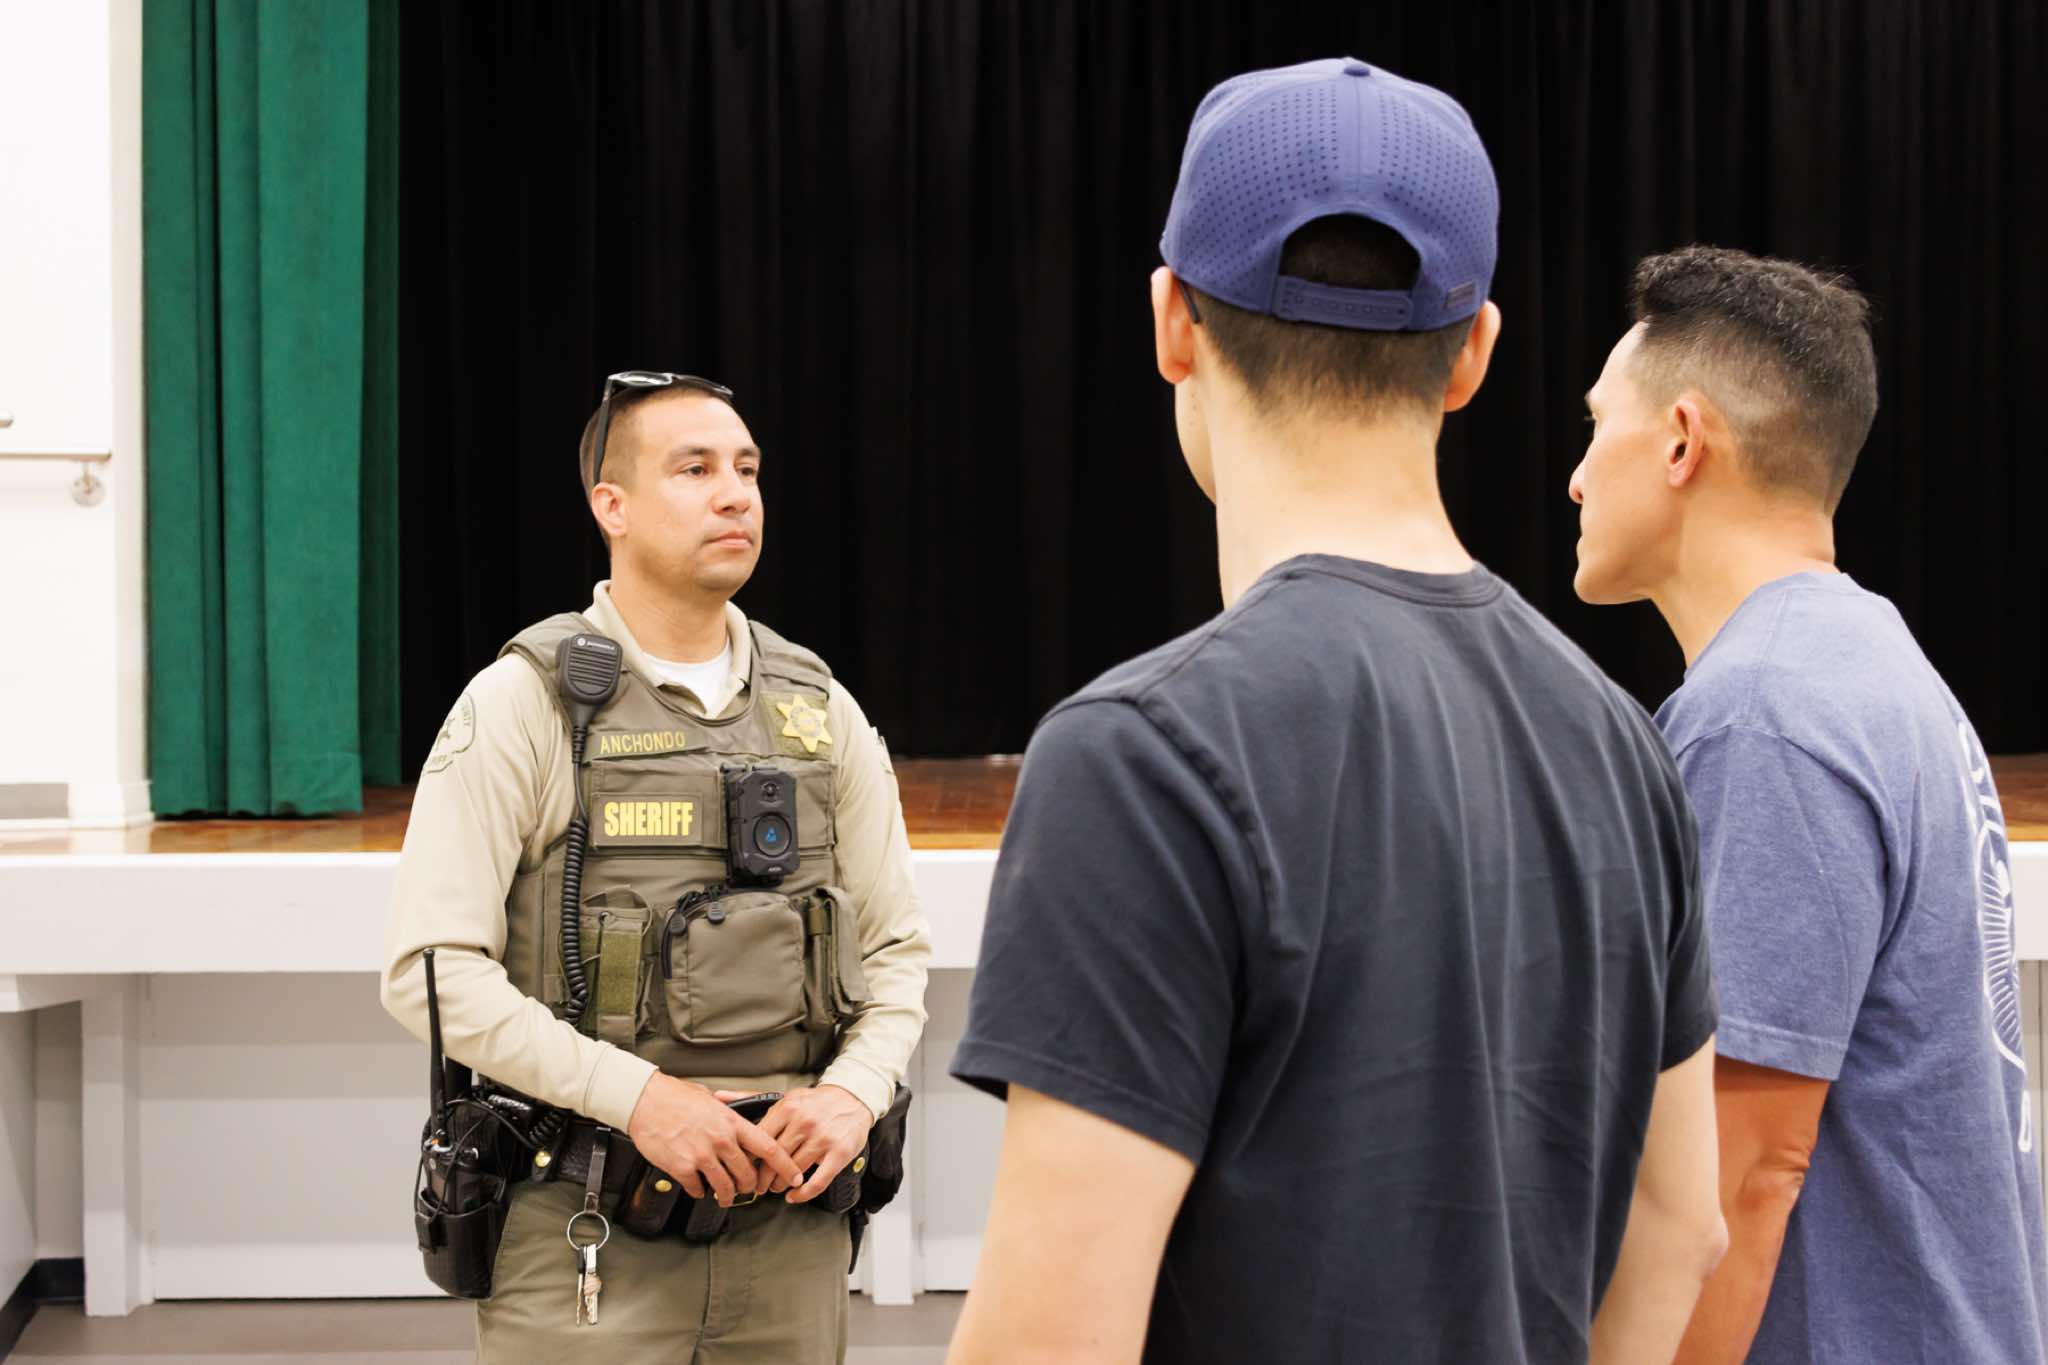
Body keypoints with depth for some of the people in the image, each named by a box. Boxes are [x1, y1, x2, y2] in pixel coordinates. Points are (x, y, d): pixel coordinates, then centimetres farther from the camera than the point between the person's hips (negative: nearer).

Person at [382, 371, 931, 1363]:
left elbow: (896, 947, 12)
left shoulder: (820, 712, 8)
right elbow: (432, 967, -11)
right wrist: (638, 1093, -18)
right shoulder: (520, 704, -5)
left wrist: (854, 1091, -7)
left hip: (790, 1223, 4)